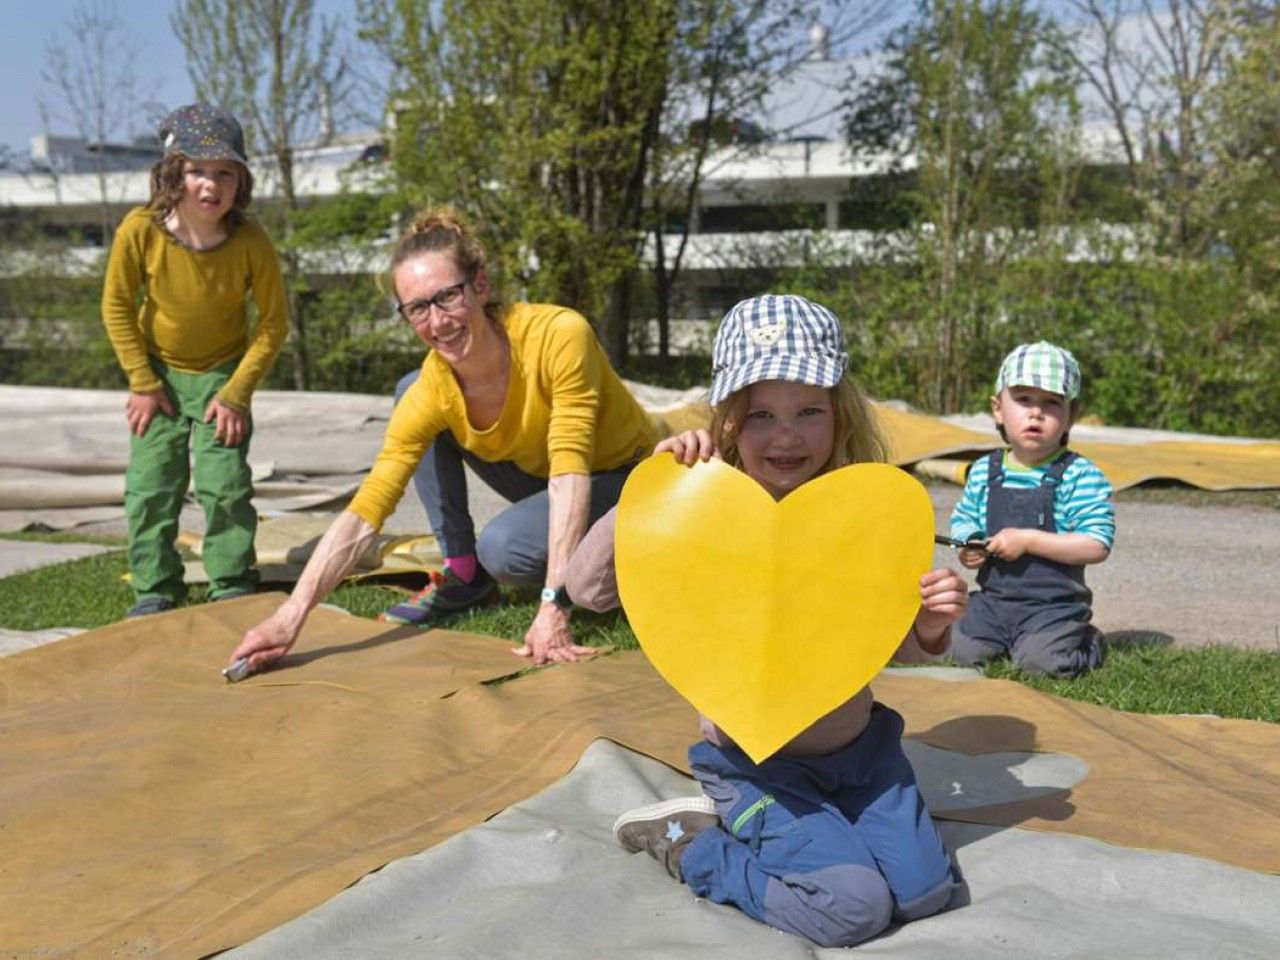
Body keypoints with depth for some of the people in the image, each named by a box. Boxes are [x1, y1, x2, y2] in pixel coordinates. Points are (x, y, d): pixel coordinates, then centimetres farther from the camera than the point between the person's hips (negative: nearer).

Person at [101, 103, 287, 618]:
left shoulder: (251, 242, -24)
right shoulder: (140, 230, -23)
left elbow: (272, 323, -13)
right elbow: (117, 306, -8)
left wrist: (236, 392, -14)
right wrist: (142, 382, -7)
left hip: (223, 373, -1)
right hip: (159, 372, 1)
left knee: (225, 483, -6)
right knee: (150, 483, 0)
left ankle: (232, 584, 10)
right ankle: (155, 587, 14)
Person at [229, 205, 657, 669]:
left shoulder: (559, 335, -32)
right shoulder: (430, 393, -19)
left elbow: (570, 471, -36)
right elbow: (363, 514, -23)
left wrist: (553, 607, -42)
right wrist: (291, 615, -35)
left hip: (627, 478, -5)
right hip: (539, 477, 5)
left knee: (502, 547, -33)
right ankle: (462, 573, 0)